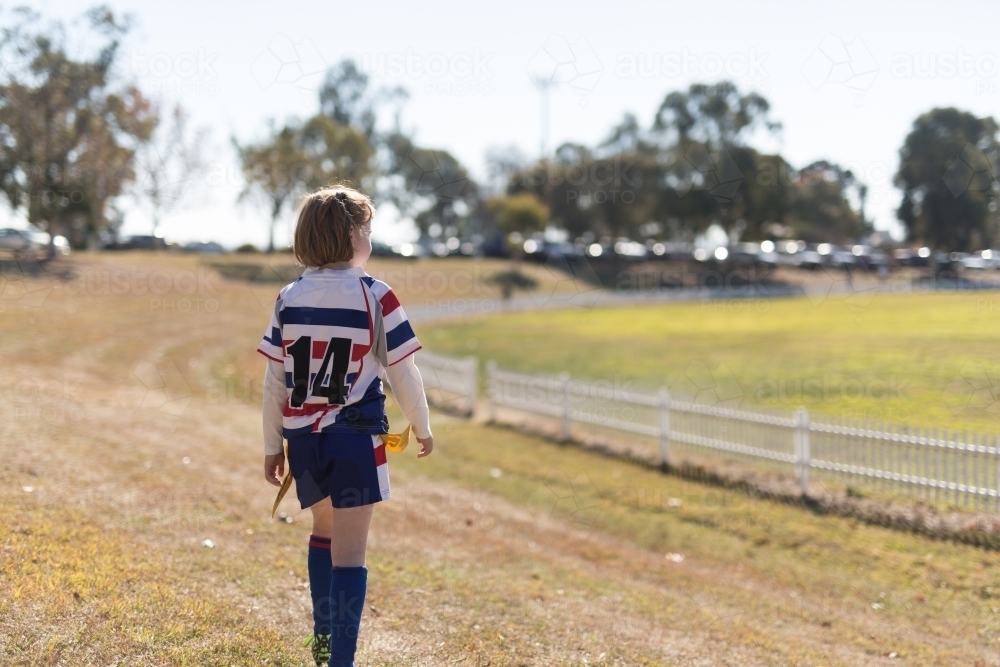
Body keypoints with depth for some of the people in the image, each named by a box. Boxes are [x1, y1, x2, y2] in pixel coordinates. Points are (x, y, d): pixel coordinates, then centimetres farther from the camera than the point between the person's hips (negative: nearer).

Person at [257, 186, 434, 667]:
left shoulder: (289, 299, 1)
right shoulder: (376, 298, -10)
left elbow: (274, 382, 3)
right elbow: (402, 372, -5)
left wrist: (272, 446, 12)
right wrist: (421, 426, 10)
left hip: (303, 437, 5)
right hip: (355, 434, -5)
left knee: (325, 528, 26)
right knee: (349, 550, -2)